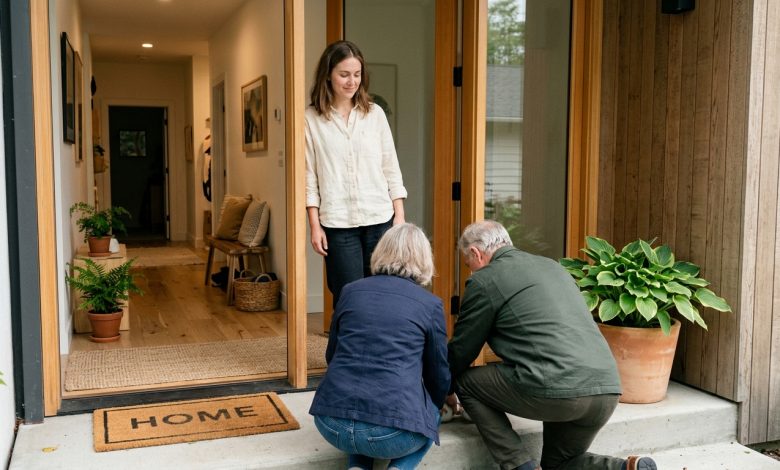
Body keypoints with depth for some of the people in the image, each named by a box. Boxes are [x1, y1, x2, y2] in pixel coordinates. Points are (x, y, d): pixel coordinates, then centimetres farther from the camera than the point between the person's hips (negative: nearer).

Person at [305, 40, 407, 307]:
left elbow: (391, 168, 8)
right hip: (338, 224, -2)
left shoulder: (375, 113, 7)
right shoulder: (311, 118, 1)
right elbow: (309, 177, 1)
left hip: (380, 219, 2)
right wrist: (315, 225, -3)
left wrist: (399, 215, 3)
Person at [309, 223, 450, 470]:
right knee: (428, 416, 31)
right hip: (392, 431, -3)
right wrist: (433, 411, 36)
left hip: (331, 422, 3)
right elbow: (439, 375, 15)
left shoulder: (351, 290, 13)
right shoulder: (430, 303, 6)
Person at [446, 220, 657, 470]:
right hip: (607, 389, 8)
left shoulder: (484, 280, 4)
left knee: (467, 382, 14)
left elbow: (462, 348, 12)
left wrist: (447, 389, 31)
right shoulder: (552, 265, 26)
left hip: (556, 388, -8)